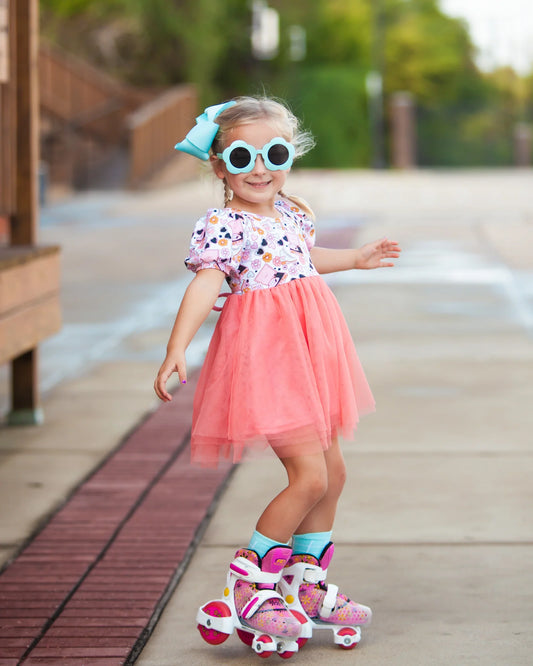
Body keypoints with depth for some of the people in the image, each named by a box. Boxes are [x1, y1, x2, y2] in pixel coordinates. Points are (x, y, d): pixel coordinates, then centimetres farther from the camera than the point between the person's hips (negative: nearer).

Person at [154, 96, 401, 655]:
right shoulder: (223, 226, -14)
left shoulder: (293, 212, 10)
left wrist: (355, 258, 44)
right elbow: (204, 285, -26)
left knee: (332, 472, 14)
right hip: (264, 357, -9)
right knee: (309, 475, -15)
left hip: (308, 354, 9)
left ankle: (308, 588, 28)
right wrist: (176, 348, -39)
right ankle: (248, 587, -3)